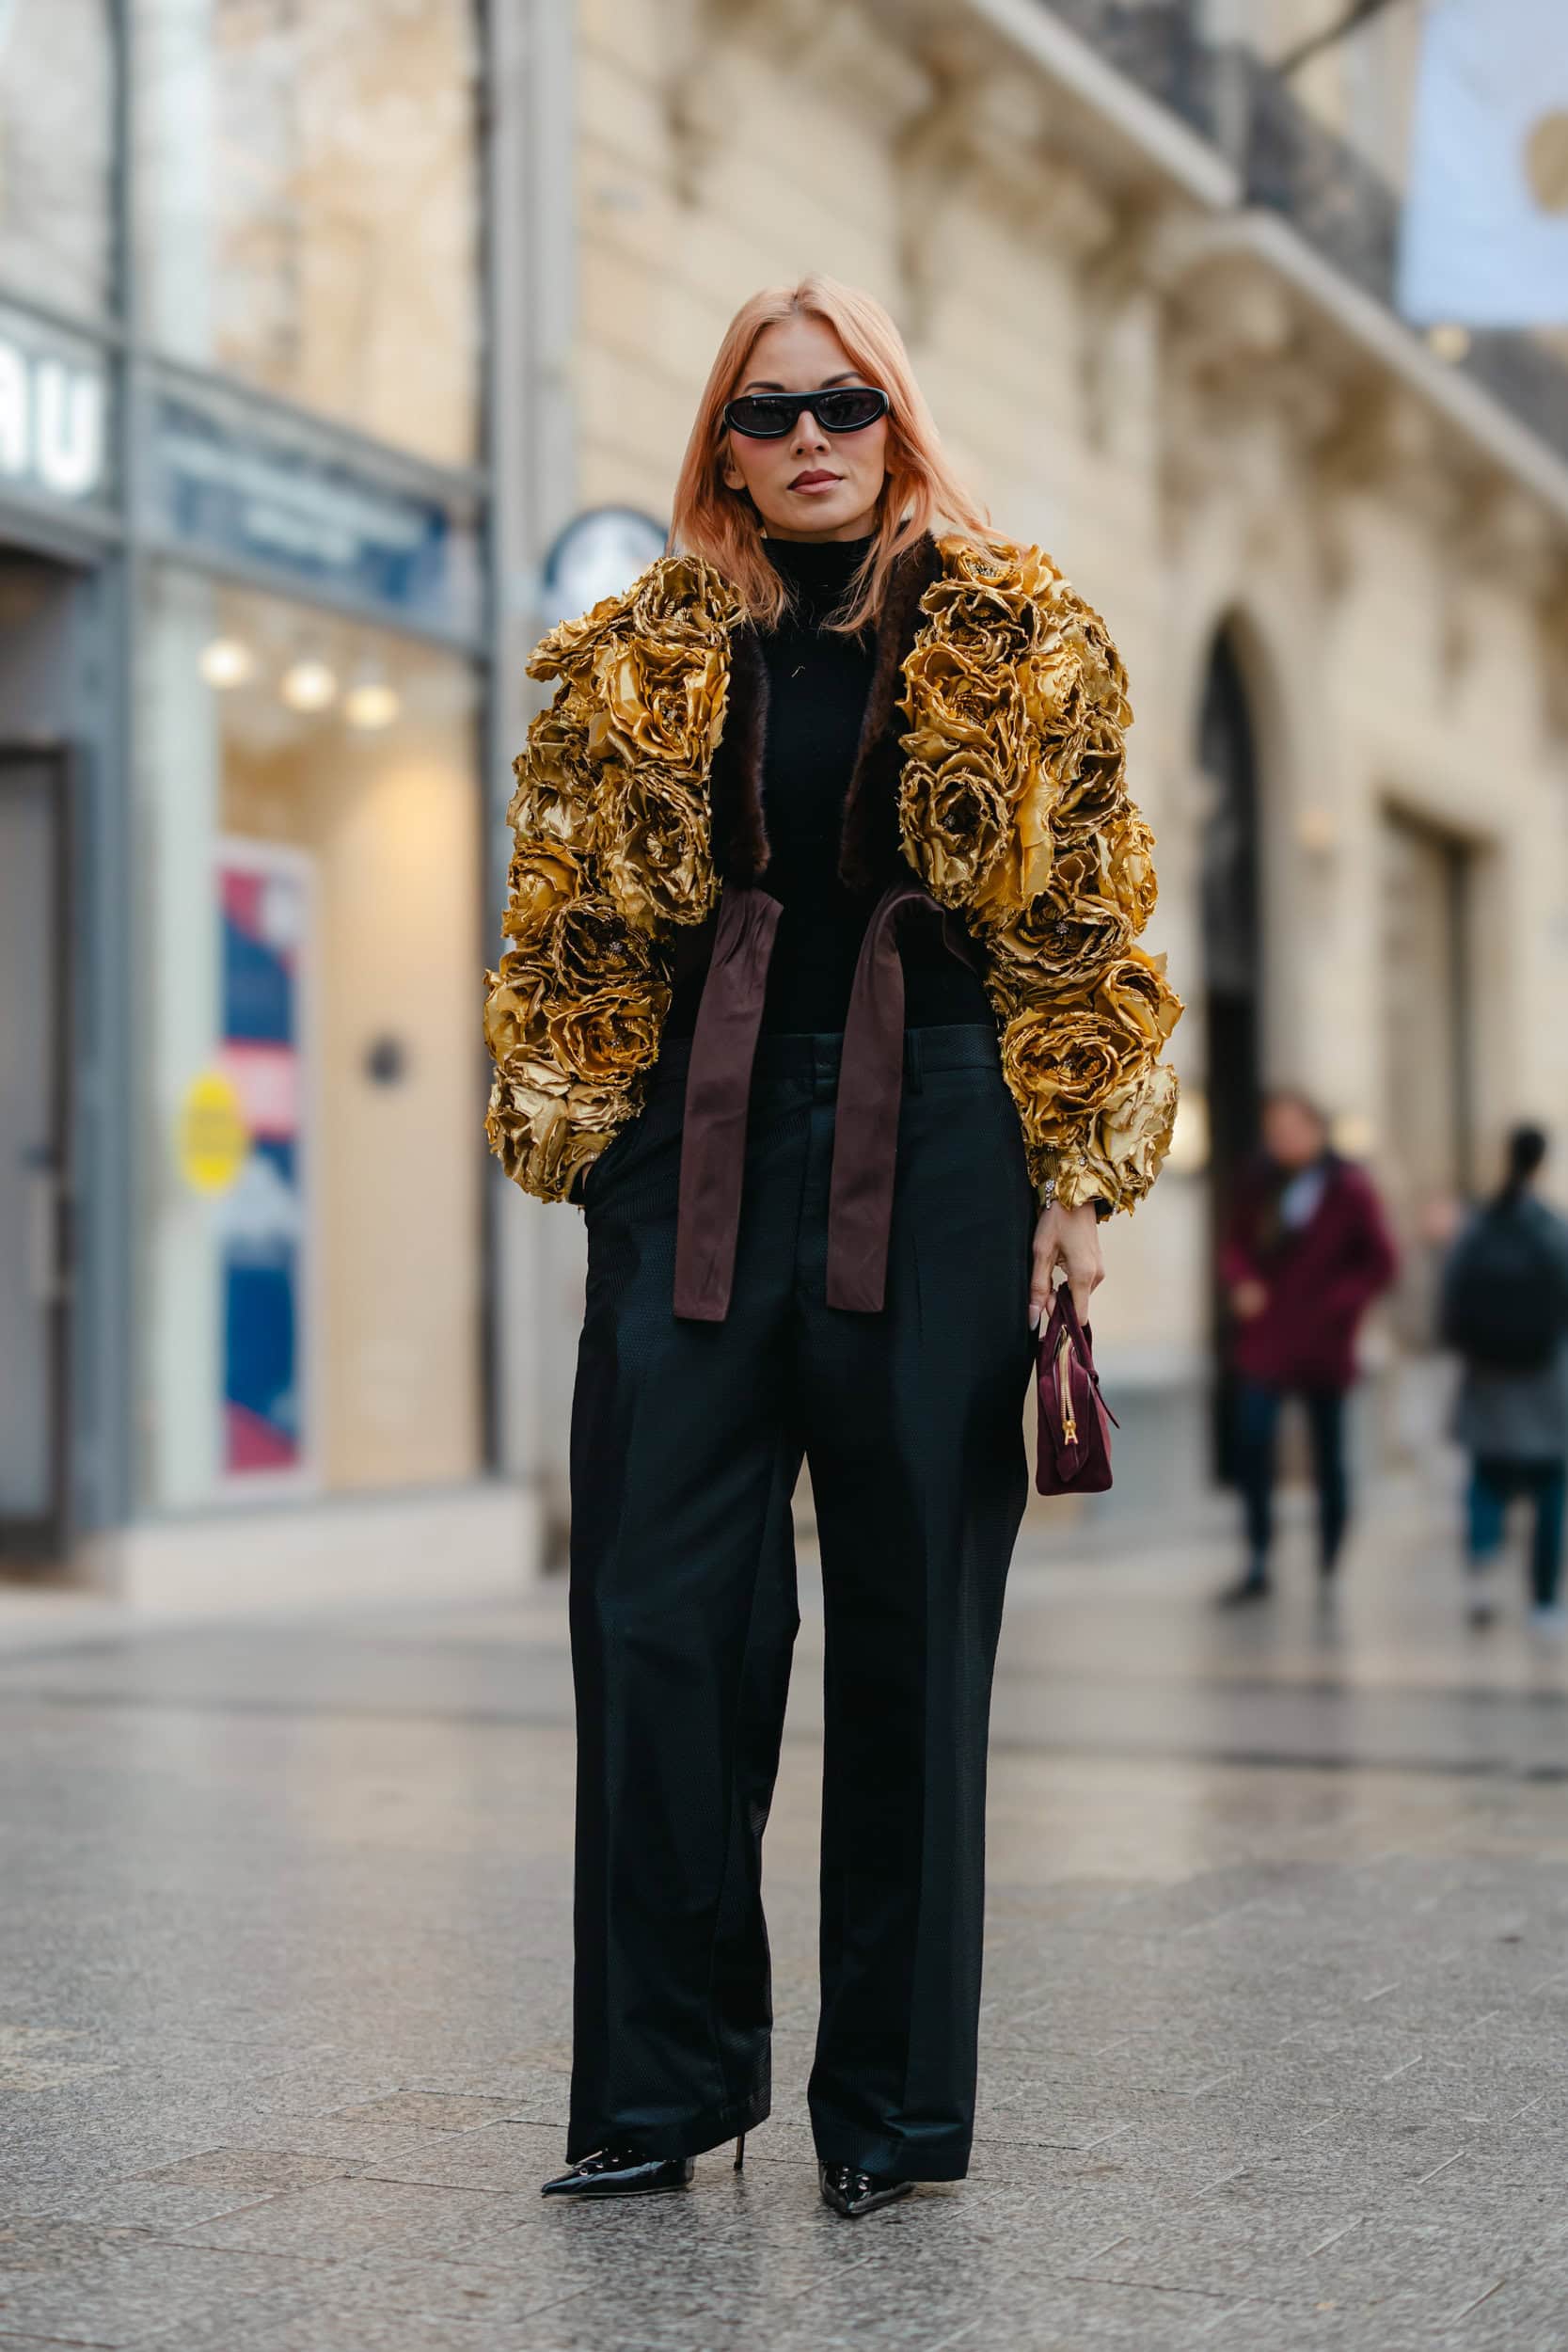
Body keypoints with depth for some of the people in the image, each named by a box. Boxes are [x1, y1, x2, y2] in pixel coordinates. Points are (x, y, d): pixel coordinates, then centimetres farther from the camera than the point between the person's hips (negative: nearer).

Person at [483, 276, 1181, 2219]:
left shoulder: (1022, 651, 8)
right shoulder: (632, 668, 12)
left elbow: (1082, 935, 6)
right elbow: (571, 942, 13)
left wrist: (1079, 1174, -2)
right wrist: (575, 1149, 4)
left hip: (935, 1150, -1)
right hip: (701, 1148, 2)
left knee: (912, 1615, 2)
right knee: (660, 1606, -3)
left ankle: (894, 2098, 12)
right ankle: (666, 2076, 10)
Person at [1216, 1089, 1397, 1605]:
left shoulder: (1348, 1189, -8)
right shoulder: (1260, 1182, 4)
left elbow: (1381, 1264, -6)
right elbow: (1235, 1242, 15)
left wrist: (1334, 1304, -15)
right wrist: (1240, 1281, -5)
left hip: (1321, 1346, -3)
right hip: (1264, 1340, 3)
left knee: (1327, 1456, 7)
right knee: (1251, 1450, -3)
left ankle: (1329, 1568, 17)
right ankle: (1257, 1568, 7)